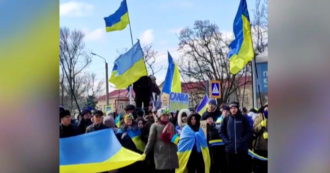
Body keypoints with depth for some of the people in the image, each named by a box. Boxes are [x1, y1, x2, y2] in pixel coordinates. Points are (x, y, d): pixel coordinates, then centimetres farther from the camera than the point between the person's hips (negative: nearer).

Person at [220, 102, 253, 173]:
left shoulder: (243, 119, 3)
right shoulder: (226, 119, 8)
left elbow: (249, 132, 1)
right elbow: (222, 132, 9)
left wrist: (243, 141, -10)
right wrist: (226, 141, -5)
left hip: (242, 149, -2)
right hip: (229, 149, 2)